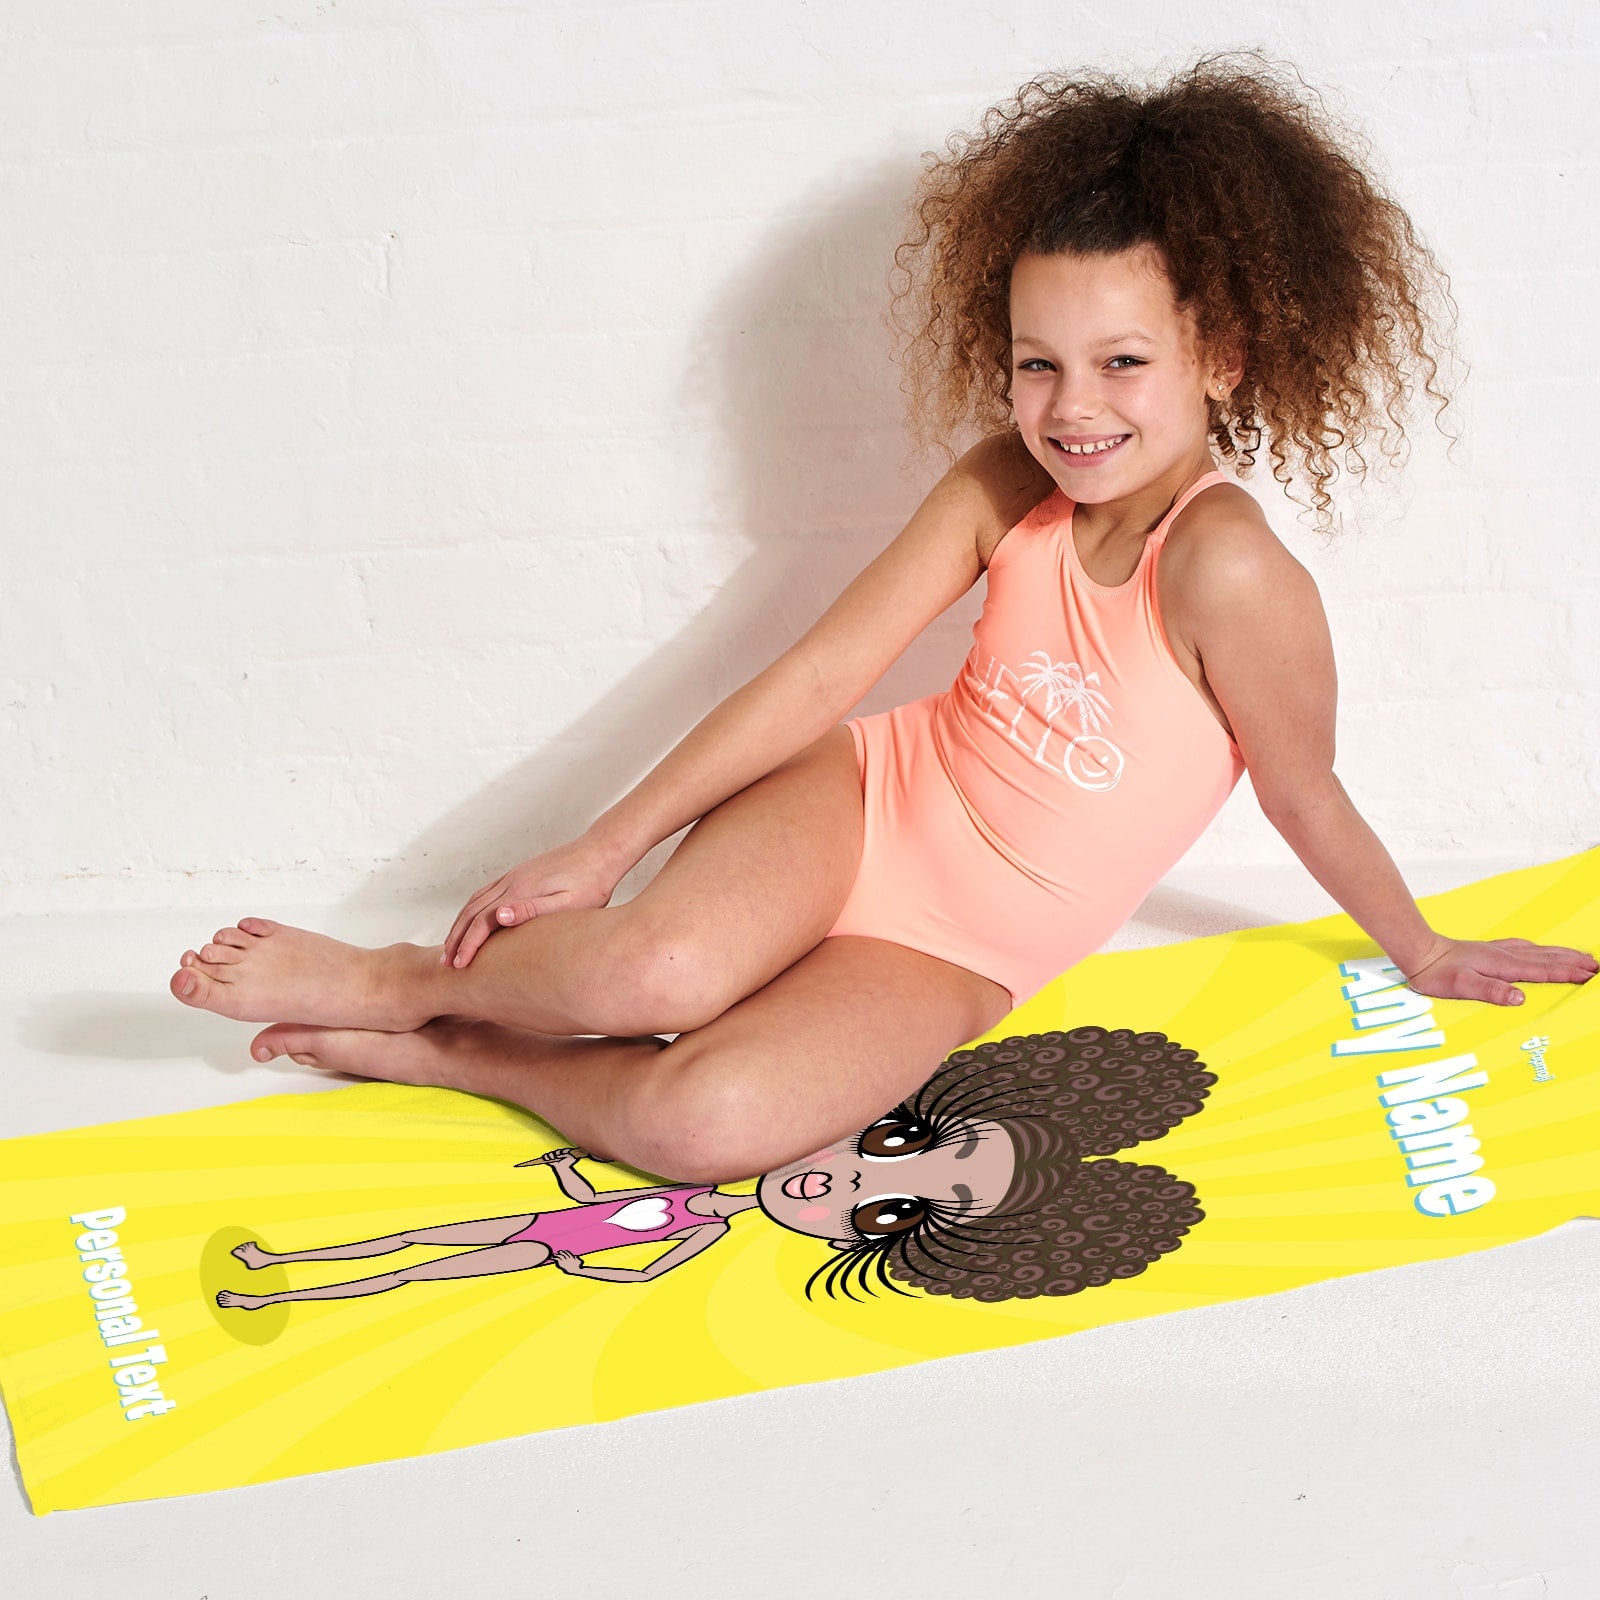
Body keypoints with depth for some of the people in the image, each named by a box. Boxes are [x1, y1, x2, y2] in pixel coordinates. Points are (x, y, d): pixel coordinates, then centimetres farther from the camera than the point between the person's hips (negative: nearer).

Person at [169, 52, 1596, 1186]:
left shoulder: (1226, 569, -24)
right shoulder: (1004, 490, -9)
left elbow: (1307, 799, -9)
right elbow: (822, 673, -7)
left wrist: (1418, 950, 5)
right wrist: (601, 852, -8)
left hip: (951, 954, -2)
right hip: (867, 802, 2)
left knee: (709, 1123, -30)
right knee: (659, 968, -32)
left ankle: (443, 1048, -7)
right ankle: (399, 979, -5)